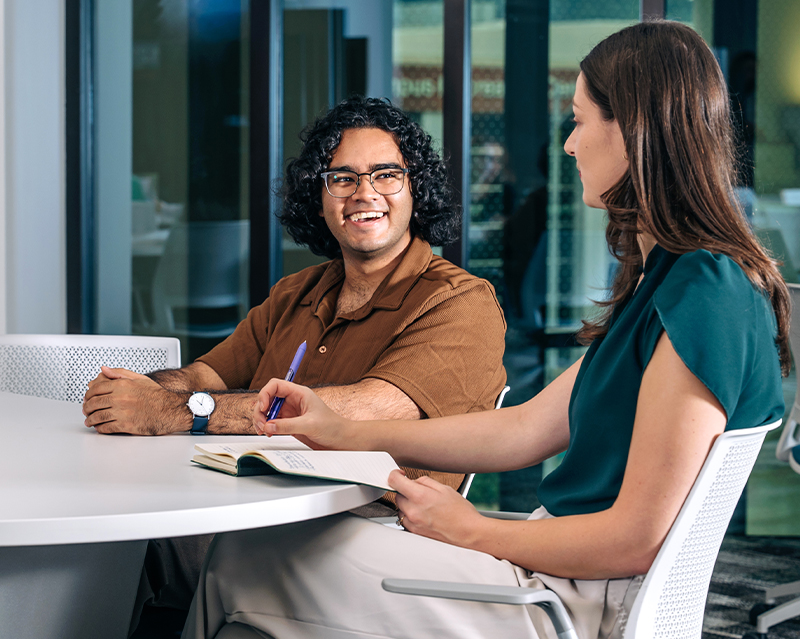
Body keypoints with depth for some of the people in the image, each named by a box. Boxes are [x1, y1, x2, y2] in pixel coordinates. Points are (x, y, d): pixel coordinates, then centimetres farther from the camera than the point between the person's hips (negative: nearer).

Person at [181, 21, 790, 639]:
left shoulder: (705, 294, -20)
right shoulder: (663, 281, 13)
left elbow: (636, 538, -22)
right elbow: (527, 429, 15)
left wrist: (473, 531, -8)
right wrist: (345, 433, 14)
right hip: (555, 562, 10)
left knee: (251, 558, -5)